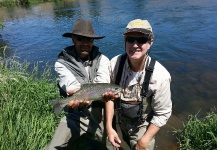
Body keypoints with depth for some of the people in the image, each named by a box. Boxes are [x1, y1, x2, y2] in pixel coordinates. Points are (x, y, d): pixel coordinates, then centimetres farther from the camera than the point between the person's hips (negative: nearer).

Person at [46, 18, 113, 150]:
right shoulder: (62, 62, -4)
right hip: (75, 116, 0)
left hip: (100, 113, 1)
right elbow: (71, 87, -19)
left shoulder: (102, 59, -1)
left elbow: (102, 85, -17)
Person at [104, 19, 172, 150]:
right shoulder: (115, 63, -21)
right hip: (119, 122, 4)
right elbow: (109, 95, -8)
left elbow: (162, 114, -18)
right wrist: (109, 127, -11)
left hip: (143, 127, -3)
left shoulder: (160, 75, -28)